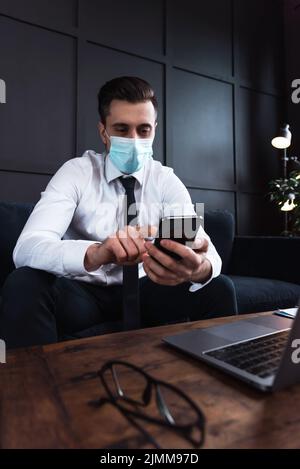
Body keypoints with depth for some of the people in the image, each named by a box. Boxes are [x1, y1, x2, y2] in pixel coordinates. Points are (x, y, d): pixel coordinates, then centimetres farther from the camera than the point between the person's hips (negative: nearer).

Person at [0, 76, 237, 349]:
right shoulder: (77, 171, -10)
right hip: (84, 293, -1)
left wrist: (200, 267, -45)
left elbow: (205, 249, -18)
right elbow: (27, 247, -26)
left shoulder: (166, 180, -4)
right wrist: (95, 253, -48)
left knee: (219, 289, -18)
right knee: (24, 283, -30)